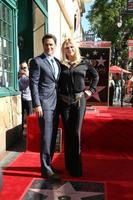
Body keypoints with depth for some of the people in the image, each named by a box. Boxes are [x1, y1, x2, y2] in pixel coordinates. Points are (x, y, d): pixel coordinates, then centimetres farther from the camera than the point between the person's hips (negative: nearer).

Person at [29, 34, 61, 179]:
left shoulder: (57, 62, 16)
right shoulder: (37, 61, -4)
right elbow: (33, 84, -10)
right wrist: (37, 104, -16)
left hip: (56, 104, 7)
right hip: (44, 104, -7)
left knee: (53, 136, 13)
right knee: (46, 137, -4)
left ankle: (48, 163, 27)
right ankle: (46, 169, 6)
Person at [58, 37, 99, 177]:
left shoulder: (84, 62, 6)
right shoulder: (60, 64, 7)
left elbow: (96, 76, 17)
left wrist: (91, 90, 7)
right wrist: (57, 96, -2)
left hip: (79, 101, -1)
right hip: (64, 101, 1)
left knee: (76, 132, -5)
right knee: (67, 132, 7)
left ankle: (76, 166, 7)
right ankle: (69, 165, 19)